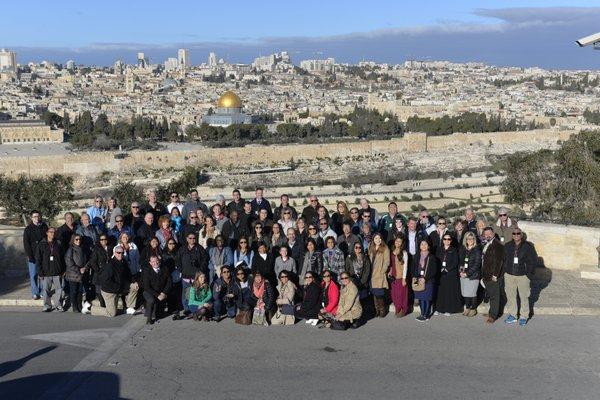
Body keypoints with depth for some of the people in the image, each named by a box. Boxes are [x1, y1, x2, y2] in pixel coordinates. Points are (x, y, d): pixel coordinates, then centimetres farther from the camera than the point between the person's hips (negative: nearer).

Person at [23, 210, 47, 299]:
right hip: (33, 256, -2)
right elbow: (26, 244, -4)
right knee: (33, 275, 0)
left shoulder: (44, 227, 5)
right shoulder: (28, 229, -3)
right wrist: (30, 256, -12)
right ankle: (35, 293, 8)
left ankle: (42, 291, 16)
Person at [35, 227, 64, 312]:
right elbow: (38, 259, -2)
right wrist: (40, 272, -8)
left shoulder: (58, 244, 6)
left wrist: (62, 270, 5)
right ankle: (47, 306, 15)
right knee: (46, 290, 3)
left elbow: (62, 258, 9)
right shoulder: (41, 245, -1)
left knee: (59, 289, 4)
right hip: (46, 273, -2)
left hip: (57, 272, 2)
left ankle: (57, 304, 17)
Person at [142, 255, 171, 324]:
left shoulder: (165, 270, -3)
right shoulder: (147, 272, -12)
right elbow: (147, 287, -16)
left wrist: (164, 293, -14)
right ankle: (148, 317, -14)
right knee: (151, 300, -39)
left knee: (159, 315, 2)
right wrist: (157, 295, -22)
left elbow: (169, 283, 0)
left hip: (162, 294, 4)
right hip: (150, 293, -3)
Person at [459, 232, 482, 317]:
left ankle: (473, 309, 14)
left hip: (473, 275, -4)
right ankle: (467, 308, 19)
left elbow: (477, 264, -10)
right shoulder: (462, 249, 9)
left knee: (472, 293, 0)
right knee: (465, 292, 6)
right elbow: (460, 261, 15)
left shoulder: (477, 250, -6)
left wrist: (467, 273, -13)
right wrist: (461, 270, -4)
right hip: (463, 274, 4)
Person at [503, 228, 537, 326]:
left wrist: (529, 273, -6)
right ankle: (512, 315, 21)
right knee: (510, 296, 8)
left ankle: (524, 317, 15)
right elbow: (504, 260, 12)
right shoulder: (507, 246, 6)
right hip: (509, 275, 3)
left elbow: (534, 260, -1)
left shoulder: (528, 246, -4)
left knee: (524, 297, 3)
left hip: (523, 275, -3)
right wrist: (504, 271, 5)